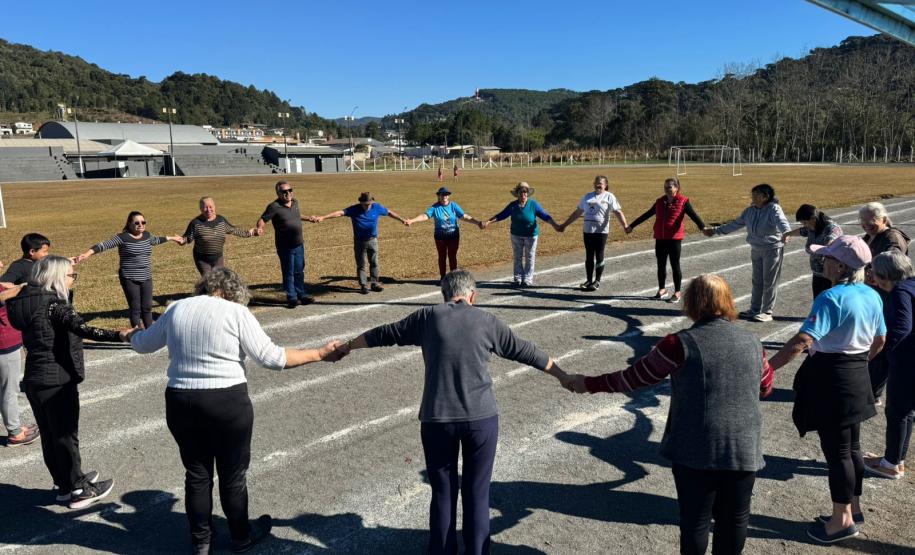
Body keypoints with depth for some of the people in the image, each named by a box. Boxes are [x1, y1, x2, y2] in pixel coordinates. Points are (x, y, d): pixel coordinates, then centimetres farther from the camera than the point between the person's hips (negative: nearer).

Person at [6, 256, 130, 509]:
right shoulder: (54, 303, -18)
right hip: (58, 381, -8)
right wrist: (118, 335, -47)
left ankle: (65, 482, 34)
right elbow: (82, 328, -35)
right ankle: (78, 490, 18)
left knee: (49, 434, 18)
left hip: (34, 379, 8)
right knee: (65, 435, 4)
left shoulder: (26, 302, 7)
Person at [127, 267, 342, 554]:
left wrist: (133, 334, 44)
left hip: (180, 403, 4)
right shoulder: (236, 312, -8)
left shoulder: (176, 309, 6)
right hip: (228, 404, -4)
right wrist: (318, 354, -5)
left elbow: (142, 344, 21)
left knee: (197, 475, 20)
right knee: (232, 476, 14)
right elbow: (270, 357, -12)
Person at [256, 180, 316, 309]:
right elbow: (263, 219, -17)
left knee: (299, 272, 15)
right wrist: (259, 228, -35)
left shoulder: (295, 202, 5)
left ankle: (301, 296, 26)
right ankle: (292, 298, 14)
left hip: (299, 244, 6)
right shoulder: (274, 206, -15)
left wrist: (307, 219, 24)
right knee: (288, 273, 4)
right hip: (285, 247, -6)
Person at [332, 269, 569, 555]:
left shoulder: (428, 317, 4)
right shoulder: (487, 321, 4)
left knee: (443, 493, 14)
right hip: (481, 418, 0)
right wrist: (564, 376, 27)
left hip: (436, 419, 0)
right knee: (477, 494, 12)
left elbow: (385, 334, 15)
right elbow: (525, 352, 13)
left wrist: (348, 345, 32)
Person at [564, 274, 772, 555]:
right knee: (735, 518, 19)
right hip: (744, 449, 4)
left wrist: (589, 384, 4)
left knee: (695, 519, 13)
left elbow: (635, 377, -8)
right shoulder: (752, 342, 1)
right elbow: (765, 388, 18)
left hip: (696, 450, -4)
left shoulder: (682, 343, -13)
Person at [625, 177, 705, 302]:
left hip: (675, 239, -5)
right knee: (661, 265, 12)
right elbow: (647, 215, 17)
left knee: (675, 265, 2)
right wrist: (632, 226, 21)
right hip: (660, 239, 5)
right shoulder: (660, 202, 9)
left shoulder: (682, 201, -5)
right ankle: (662, 289, 28)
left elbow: (693, 215, -16)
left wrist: (702, 227, -33)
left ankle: (677, 293, 12)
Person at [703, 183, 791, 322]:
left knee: (769, 282, 1)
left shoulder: (774, 209, -17)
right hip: (756, 249, 7)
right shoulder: (750, 210, 2)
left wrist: (786, 233, -57)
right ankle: (755, 309, 25)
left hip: (772, 249, -7)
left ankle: (767, 312, 10)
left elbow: (782, 222, -35)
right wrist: (715, 230, 12)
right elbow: (735, 224, 12)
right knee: (757, 281, 14)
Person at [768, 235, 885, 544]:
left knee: (836, 450, 4)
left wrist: (766, 368, -31)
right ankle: (854, 507, 35)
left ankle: (842, 520, 18)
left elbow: (802, 341, -31)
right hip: (858, 378, 9)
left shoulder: (831, 298, -23)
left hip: (831, 379, -9)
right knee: (851, 446, 21)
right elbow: (880, 341, 16)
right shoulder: (872, 296, 4)